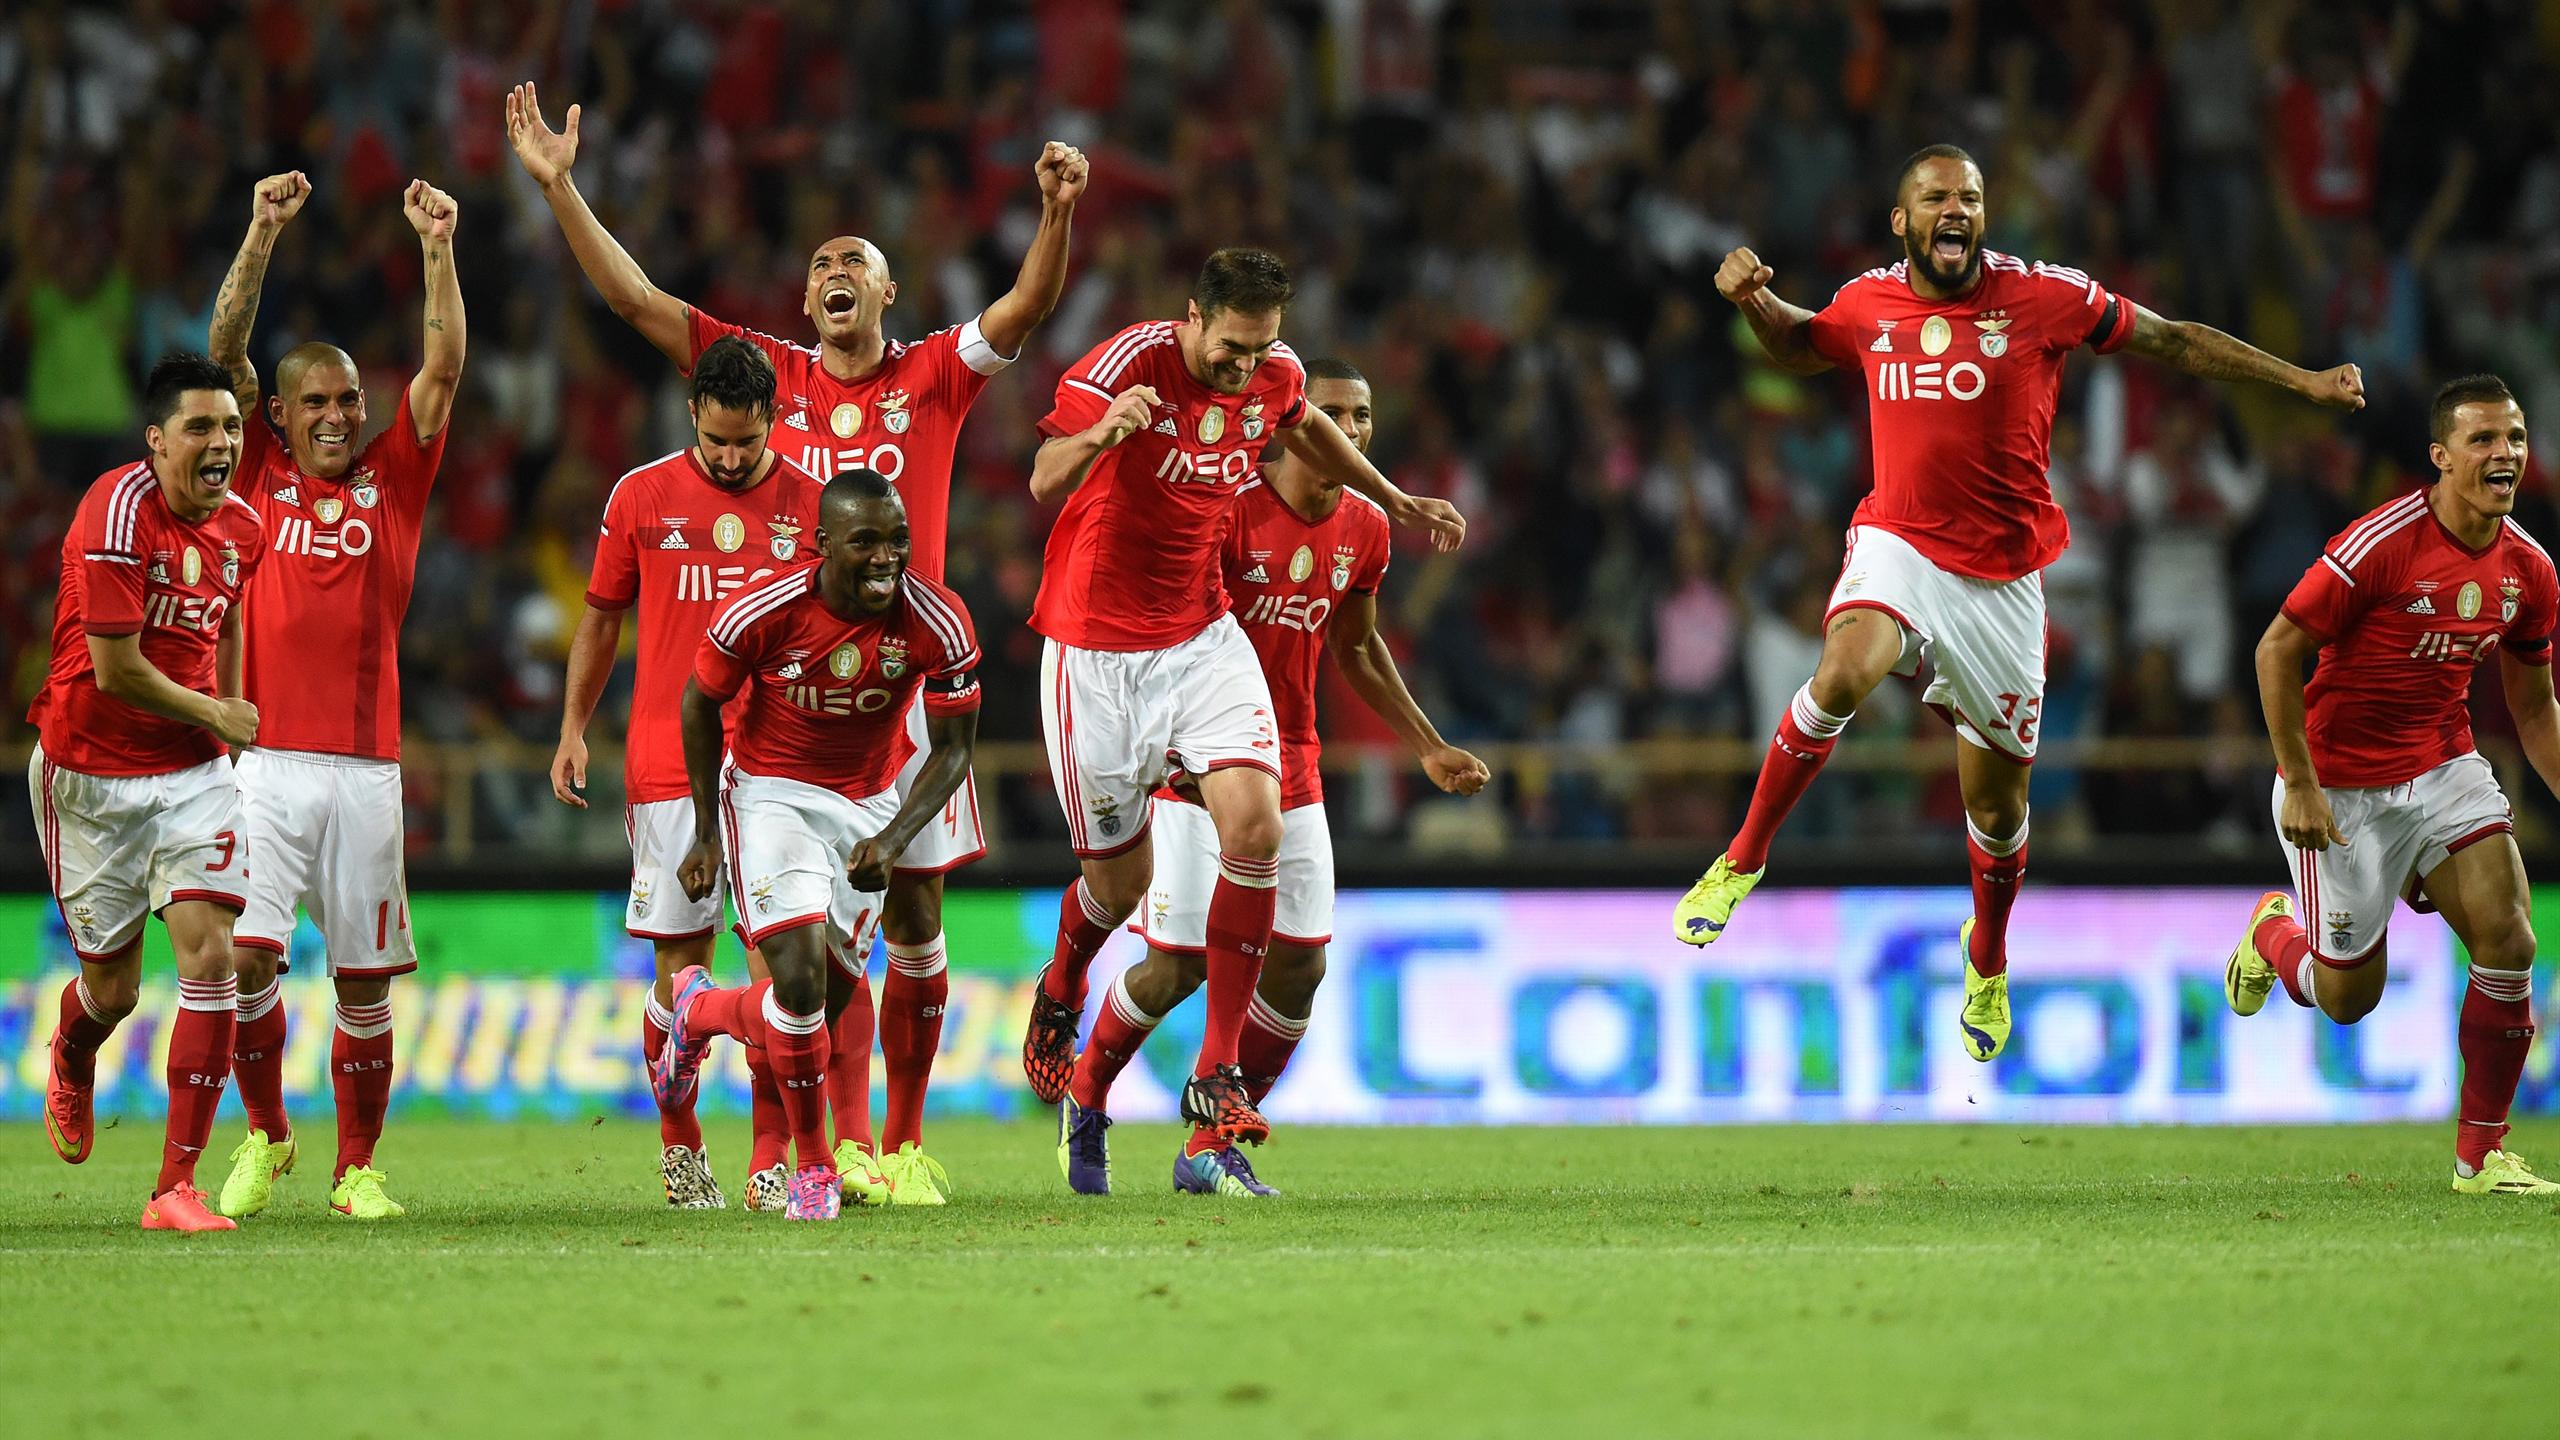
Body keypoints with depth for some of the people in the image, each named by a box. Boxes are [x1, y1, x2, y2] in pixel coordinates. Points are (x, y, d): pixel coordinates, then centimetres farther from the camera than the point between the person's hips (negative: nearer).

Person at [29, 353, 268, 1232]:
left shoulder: (241, 530, 0)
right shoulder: (117, 515, -21)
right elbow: (117, 670, -20)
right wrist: (214, 717, -8)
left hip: (193, 772, 4)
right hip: (91, 773, -4)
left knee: (210, 955, -14)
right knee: (112, 988, 7)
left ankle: (176, 1187, -11)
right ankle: (71, 1063, 48)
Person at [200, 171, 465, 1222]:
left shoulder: (392, 480, 11)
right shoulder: (260, 475, 10)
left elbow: (443, 368, 4)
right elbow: (225, 350, 3)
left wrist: (438, 248, -6)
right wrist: (263, 235, -6)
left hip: (366, 766, 1)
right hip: (266, 757, -1)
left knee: (365, 980, 2)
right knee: (248, 955, -12)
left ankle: (357, 1167, 14)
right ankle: (265, 1138, 9)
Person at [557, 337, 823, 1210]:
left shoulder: (810, 504, 5)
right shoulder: (642, 497, 5)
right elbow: (602, 619, 16)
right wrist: (573, 728, 9)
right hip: (667, 760, 0)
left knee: (777, 959, -7)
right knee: (681, 964, 0)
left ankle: (771, 1156, -4)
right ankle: (678, 1143, 16)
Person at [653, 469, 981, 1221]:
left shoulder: (938, 624, -20)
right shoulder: (762, 615, -24)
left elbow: (953, 748, -7)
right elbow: (701, 705, -4)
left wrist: (893, 840, -21)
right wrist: (706, 836, 1)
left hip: (867, 805, 3)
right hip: (771, 792, -3)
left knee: (825, 1008, 6)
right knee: (801, 983, -20)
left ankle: (701, 1012, 39)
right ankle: (813, 1168, 1)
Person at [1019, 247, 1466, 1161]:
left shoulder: (1275, 375, -4)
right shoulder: (1131, 364, -21)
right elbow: (1045, 484, -33)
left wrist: (1394, 501, 30)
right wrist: (1098, 435, -55)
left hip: (1202, 639, 4)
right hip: (1097, 651, -4)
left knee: (1255, 823, -18)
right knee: (1121, 880, 5)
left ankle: (1217, 1079, -11)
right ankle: (1059, 996, 42)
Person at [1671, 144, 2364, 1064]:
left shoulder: (2042, 296, -7)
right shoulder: (1869, 303, 1)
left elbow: (2173, 341, 3)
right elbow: (1800, 348, 24)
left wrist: (2302, 381, 3)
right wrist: (1753, 300, 4)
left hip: (2002, 577, 0)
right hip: (1899, 546, 0)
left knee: (1998, 806, 10)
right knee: (1842, 674, -33)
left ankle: (1987, 955, 40)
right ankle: (1743, 861, -16)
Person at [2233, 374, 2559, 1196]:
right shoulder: (2382, 544, -22)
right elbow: (2278, 651, -17)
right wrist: (2300, 783, -19)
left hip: (2444, 769, 5)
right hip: (2340, 783, -5)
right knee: (2347, 997, 4)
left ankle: (2482, 1155, -1)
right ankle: (2274, 933, 41)